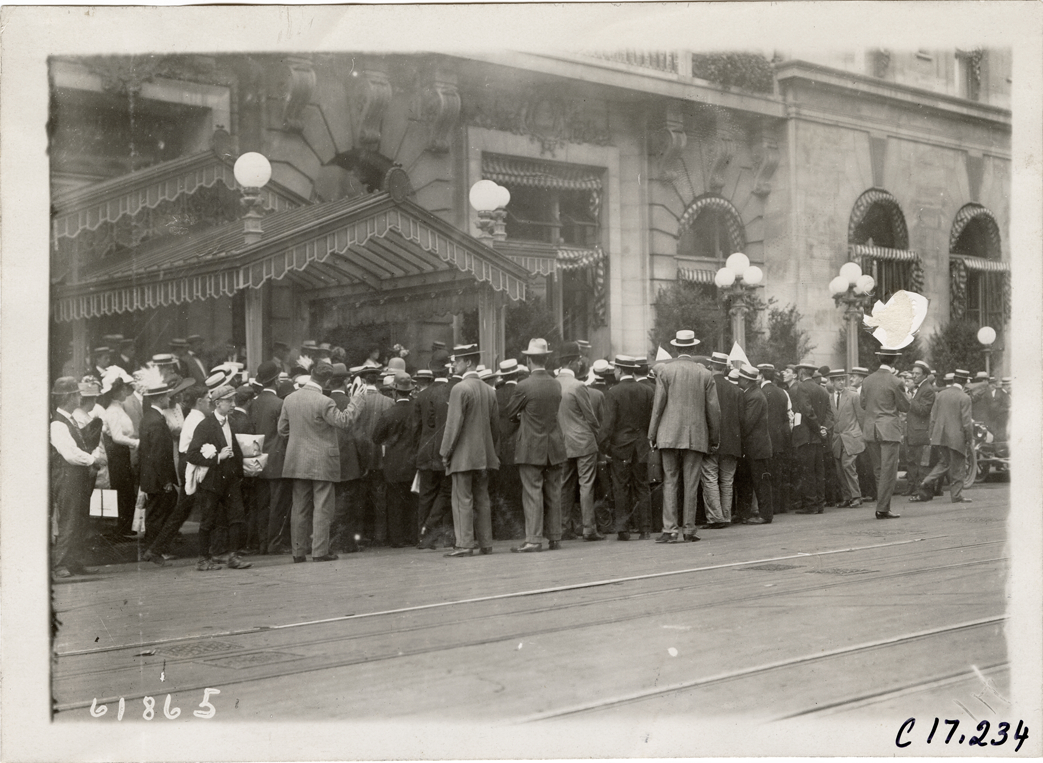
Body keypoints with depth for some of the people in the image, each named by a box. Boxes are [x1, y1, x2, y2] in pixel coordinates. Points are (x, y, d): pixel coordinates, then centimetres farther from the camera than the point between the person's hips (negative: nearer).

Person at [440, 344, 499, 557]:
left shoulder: (460, 389, -12)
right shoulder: (489, 390, 10)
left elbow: (453, 423, -15)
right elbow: (495, 423, 13)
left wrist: (445, 452, -8)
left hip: (463, 455, -7)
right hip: (484, 455, 7)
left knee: (463, 500, -4)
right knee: (482, 499, 11)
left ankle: (464, 544, -5)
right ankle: (486, 543, 13)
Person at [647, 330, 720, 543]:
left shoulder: (664, 370, -3)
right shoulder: (705, 374, 2)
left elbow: (658, 404, -3)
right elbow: (713, 409, 5)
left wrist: (652, 434, 3)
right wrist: (714, 439, 14)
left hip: (669, 435, -1)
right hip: (696, 436, 1)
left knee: (669, 482, 2)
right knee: (691, 484, 5)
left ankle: (670, 529, -4)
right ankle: (689, 530, 7)